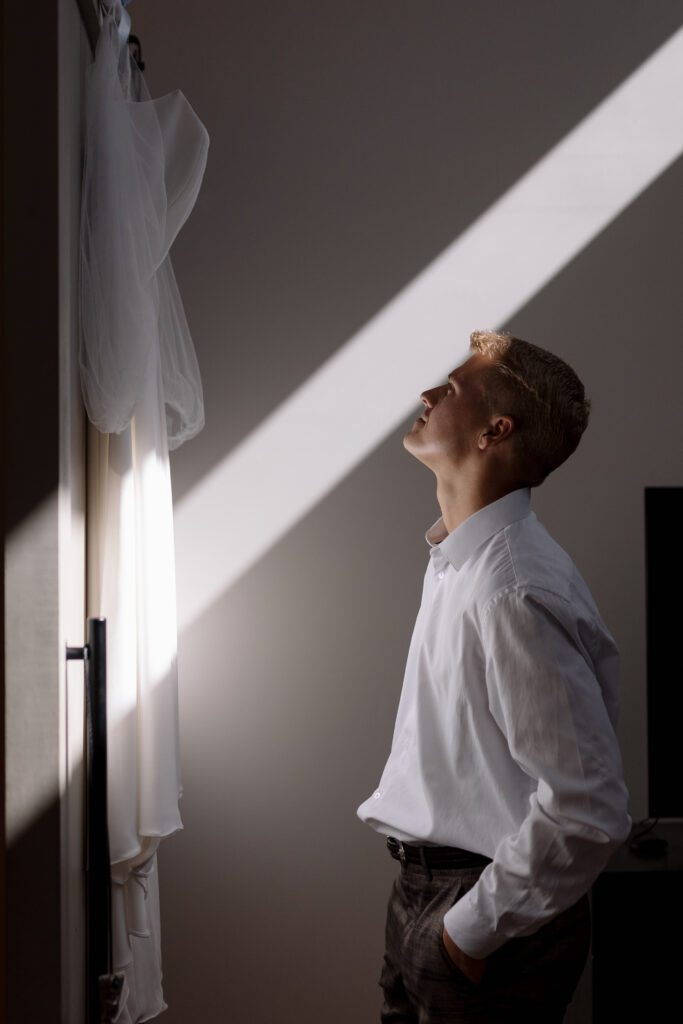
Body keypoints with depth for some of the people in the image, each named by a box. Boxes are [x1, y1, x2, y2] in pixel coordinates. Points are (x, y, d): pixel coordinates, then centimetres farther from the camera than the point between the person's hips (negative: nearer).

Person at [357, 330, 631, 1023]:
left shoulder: (515, 591, -25)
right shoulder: (455, 561, 7)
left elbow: (588, 811, -27)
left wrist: (473, 929, -18)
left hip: (491, 911, -8)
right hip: (422, 888, 9)